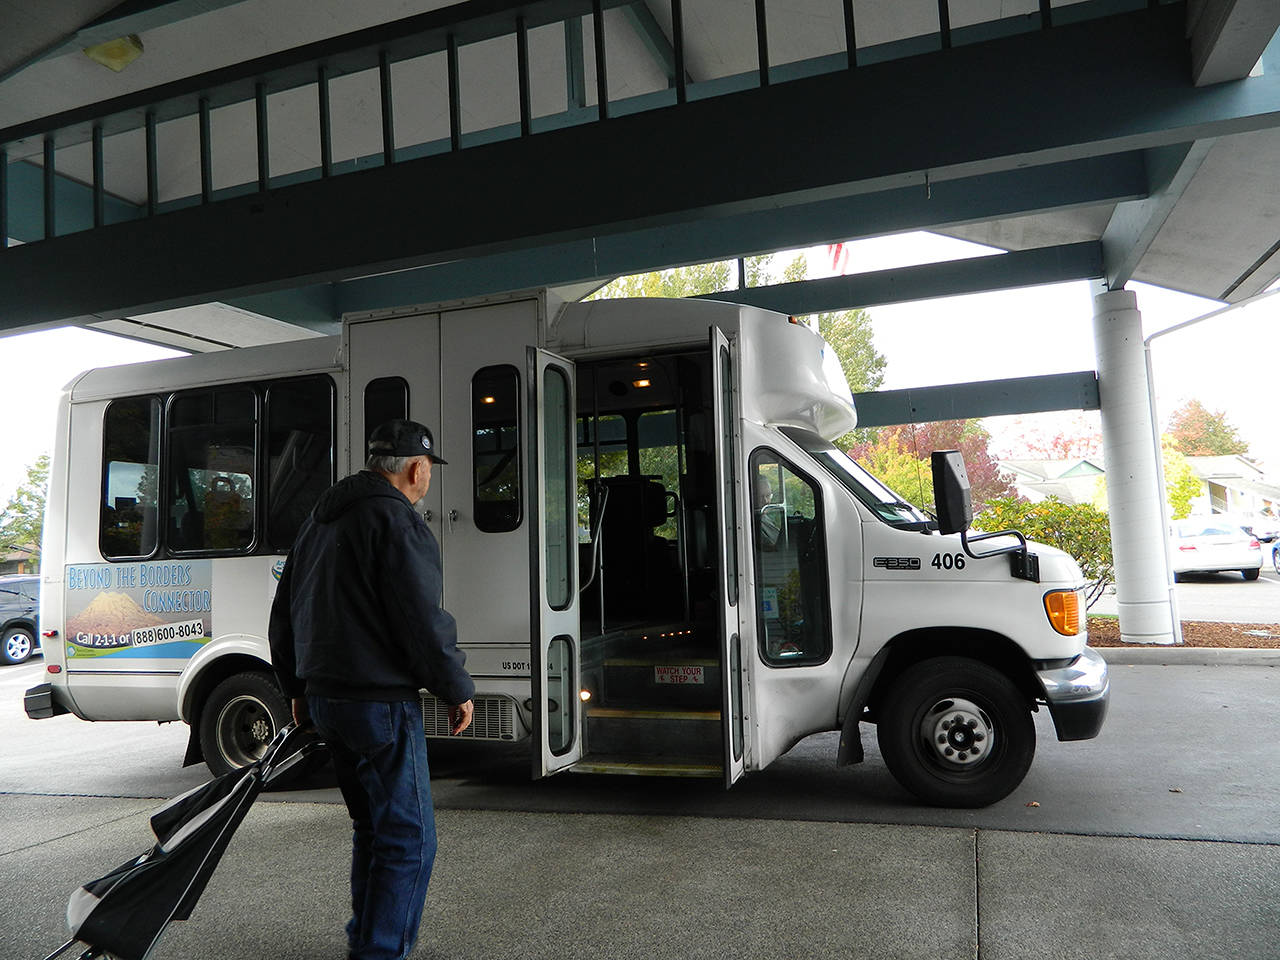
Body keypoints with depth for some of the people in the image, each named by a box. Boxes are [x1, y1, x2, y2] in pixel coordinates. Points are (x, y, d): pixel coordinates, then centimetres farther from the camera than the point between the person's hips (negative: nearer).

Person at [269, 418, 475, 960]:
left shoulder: (320, 519, 16)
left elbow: (284, 613, 22)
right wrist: (457, 690, -6)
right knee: (408, 838, -1)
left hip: (323, 697, 10)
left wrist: (297, 687, 30)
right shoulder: (396, 520, -14)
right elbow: (421, 621, -18)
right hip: (380, 701, -9)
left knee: (372, 827, 22)